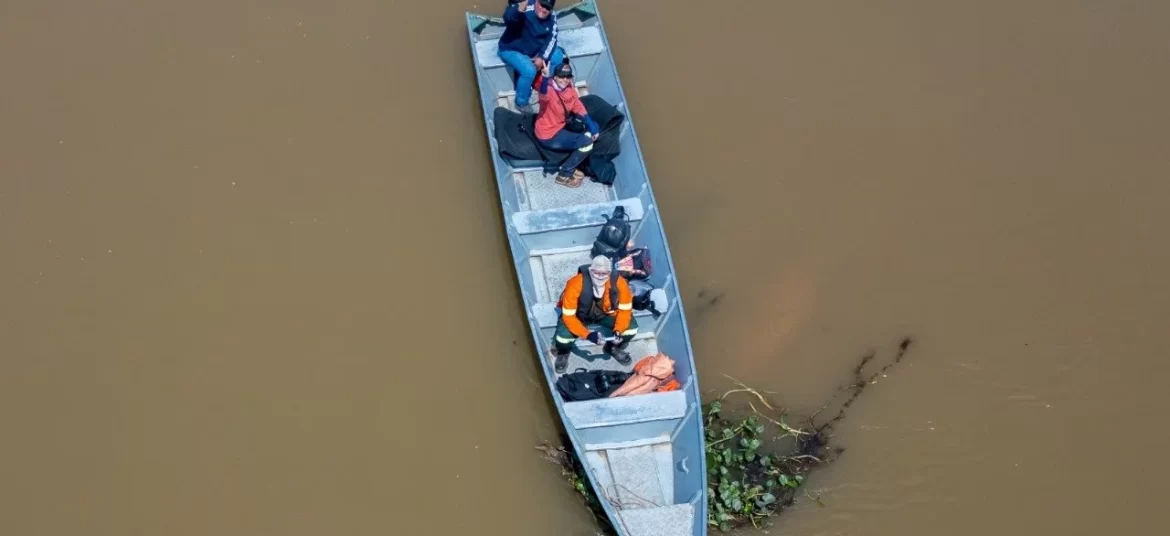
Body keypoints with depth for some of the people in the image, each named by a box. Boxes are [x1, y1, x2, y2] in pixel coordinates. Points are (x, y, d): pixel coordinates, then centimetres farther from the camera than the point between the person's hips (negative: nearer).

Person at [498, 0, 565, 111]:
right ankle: (521, 104, -5)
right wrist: (519, 10, -72)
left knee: (558, 56, -6)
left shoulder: (552, 16, -10)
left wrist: (542, 57, -17)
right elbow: (508, 18, -50)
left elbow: (551, 38, -4)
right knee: (529, 70, -28)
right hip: (512, 50, -7)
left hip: (535, 50, 7)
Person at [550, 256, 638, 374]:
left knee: (631, 327, -19)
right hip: (579, 315, -2)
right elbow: (568, 316, -31)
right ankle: (563, 353, 11)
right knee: (563, 336, -29)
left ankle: (613, 348, 16)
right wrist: (587, 335, -41)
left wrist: (618, 331, -33)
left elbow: (625, 310, -16)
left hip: (606, 314, 2)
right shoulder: (575, 284, -37)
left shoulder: (619, 283, -30)